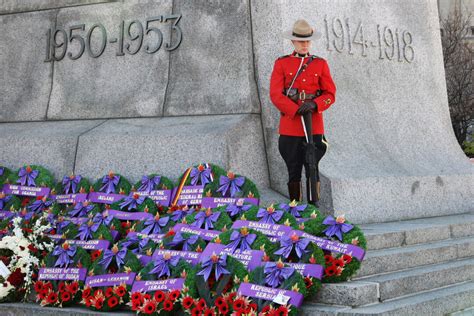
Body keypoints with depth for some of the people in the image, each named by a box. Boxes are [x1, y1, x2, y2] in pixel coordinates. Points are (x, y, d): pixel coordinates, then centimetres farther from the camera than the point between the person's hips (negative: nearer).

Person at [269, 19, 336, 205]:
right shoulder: (281, 63, 4)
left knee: (313, 170, 1)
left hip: (314, 125, 1)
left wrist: (314, 104, -15)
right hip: (290, 126, -1)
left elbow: (330, 94, 4)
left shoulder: (320, 64, 9)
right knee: (294, 172, 4)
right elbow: (275, 94, -4)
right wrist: (296, 110, -15)